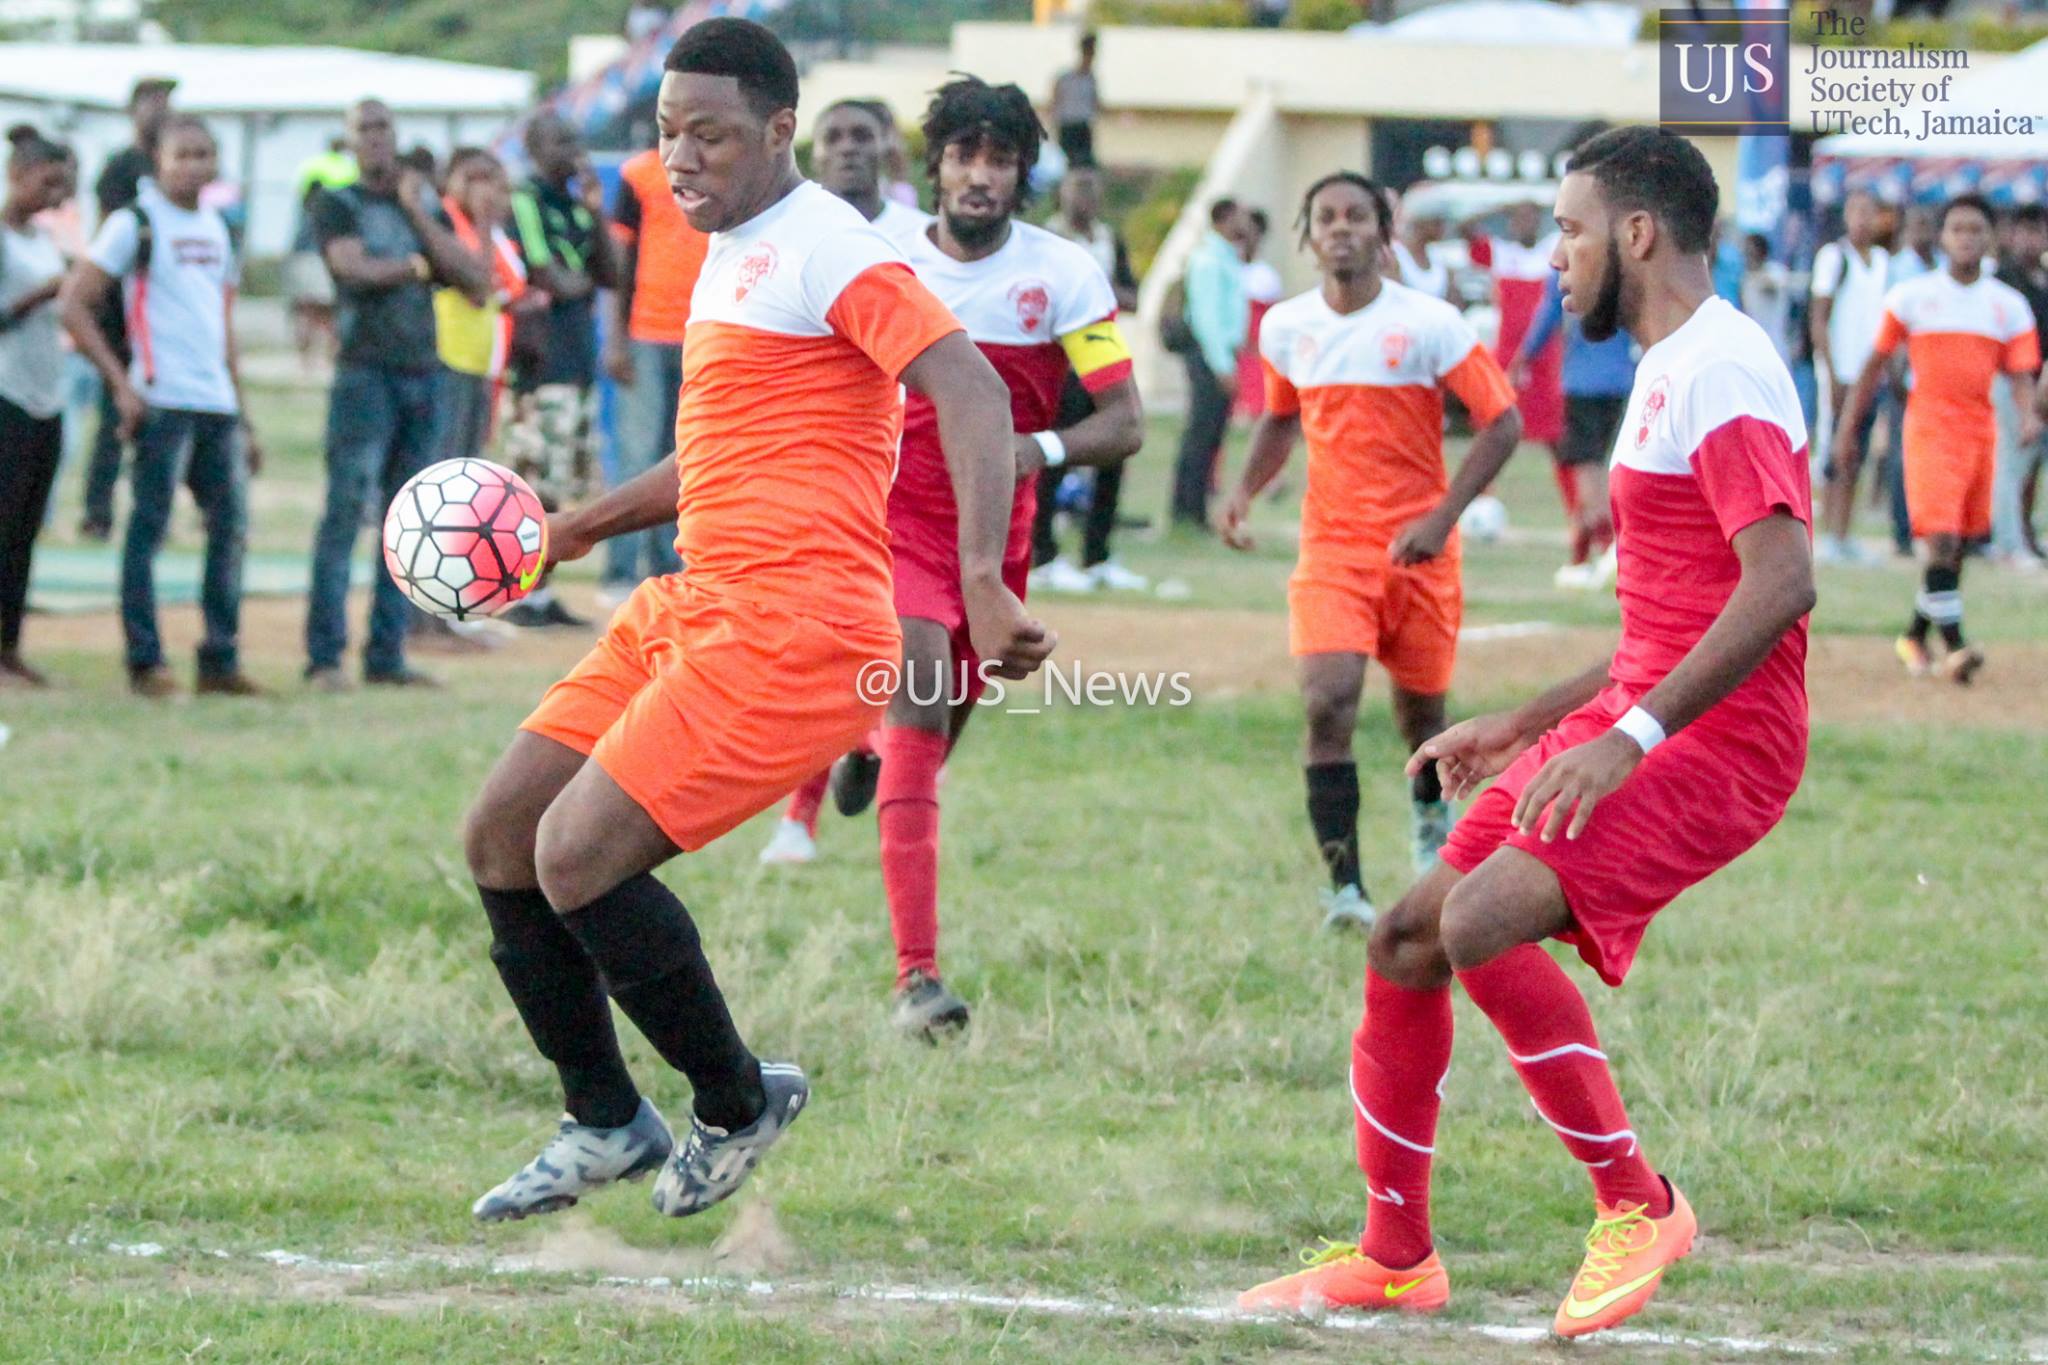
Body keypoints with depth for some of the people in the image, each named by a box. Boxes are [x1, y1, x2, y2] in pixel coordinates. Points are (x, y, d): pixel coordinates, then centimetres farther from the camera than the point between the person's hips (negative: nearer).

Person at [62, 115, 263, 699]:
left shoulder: (215, 229, 17)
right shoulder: (135, 224, -3)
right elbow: (75, 306, -8)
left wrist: (242, 419, 19)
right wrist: (122, 385, -13)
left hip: (217, 404, 7)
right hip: (162, 402, -7)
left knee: (231, 528, 5)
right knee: (150, 528, -7)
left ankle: (221, 659, 12)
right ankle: (145, 662, -3)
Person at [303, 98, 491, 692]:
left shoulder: (425, 207, 18)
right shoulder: (336, 205, 5)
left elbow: (477, 282, 5)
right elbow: (356, 268, -13)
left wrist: (419, 216, 0)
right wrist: (418, 265, 1)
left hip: (423, 375, 5)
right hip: (366, 373, -5)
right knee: (346, 509, -12)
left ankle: (387, 654, 9)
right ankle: (324, 657, -12)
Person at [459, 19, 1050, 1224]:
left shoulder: (829, 252, -11)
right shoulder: (734, 256, 19)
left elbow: (970, 394, -23)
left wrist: (983, 581, -35)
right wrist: (579, 530, 36)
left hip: (787, 627, -10)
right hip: (689, 608, 10)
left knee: (577, 859, -17)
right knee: (501, 841, 7)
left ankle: (738, 1103, 3)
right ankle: (607, 1126, 19)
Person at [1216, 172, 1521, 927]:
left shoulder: (1430, 325, -10)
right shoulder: (1285, 327, 3)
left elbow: (1502, 423, -7)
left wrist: (1442, 517, -16)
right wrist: (1245, 490, 4)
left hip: (1418, 550, -1)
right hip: (1330, 547, 1)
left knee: (1420, 707, 11)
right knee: (1328, 706, -18)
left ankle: (1433, 818, 47)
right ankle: (1345, 890, -17)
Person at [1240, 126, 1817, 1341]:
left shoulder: (1720, 374, -14)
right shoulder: (1668, 373, 19)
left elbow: (1782, 583, -27)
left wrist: (1628, 736, -30)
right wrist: (1521, 729, 25)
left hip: (1716, 740, -10)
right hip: (1636, 723, 10)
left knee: (1482, 922, -28)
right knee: (1406, 943, 9)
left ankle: (1638, 1205, -13)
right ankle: (1395, 1256, 23)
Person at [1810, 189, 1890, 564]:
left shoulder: (1883, 260, 14)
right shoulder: (1833, 256, -4)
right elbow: (1819, 319, -7)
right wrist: (1832, 375, -12)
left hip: (1871, 374, 6)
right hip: (1841, 373, -6)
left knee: (1855, 459, 7)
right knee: (1838, 459, -7)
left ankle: (1843, 537, 10)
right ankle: (1828, 538, -5)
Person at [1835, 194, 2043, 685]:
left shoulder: (2010, 306, 7)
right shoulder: (1911, 297, 2)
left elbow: (2020, 373, 4)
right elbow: (1875, 365, 8)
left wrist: (2028, 415, -17)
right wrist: (1847, 428, 7)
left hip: (1981, 431, 4)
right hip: (1928, 425, -4)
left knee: (1957, 545, 10)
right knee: (1941, 538, -17)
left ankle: (1915, 636, 27)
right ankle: (1954, 645, -20)